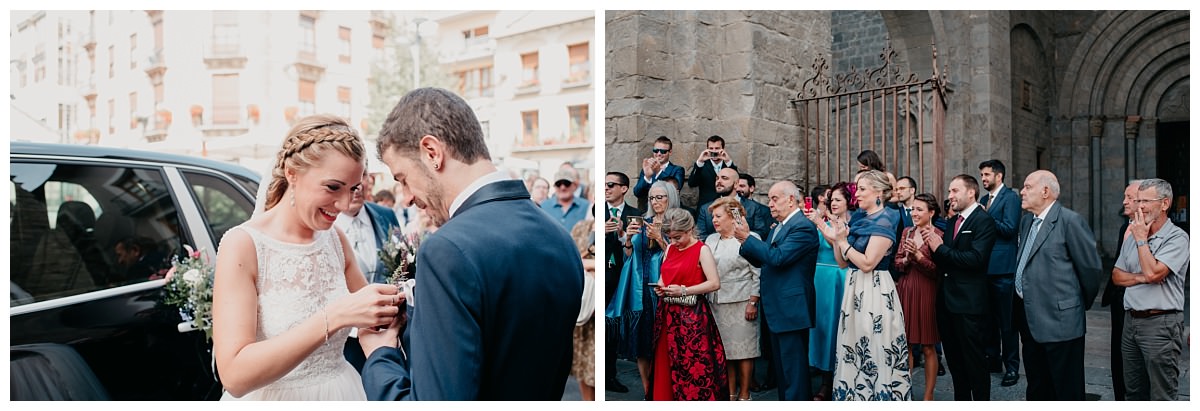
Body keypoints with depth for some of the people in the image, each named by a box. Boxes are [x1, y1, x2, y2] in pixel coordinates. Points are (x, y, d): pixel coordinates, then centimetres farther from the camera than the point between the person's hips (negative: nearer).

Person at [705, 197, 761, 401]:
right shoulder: (711, 240, 12)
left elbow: (758, 274, -9)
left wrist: (753, 302, -13)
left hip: (741, 304, -6)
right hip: (717, 304, 6)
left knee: (743, 350, 2)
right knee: (724, 350, 10)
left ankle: (744, 395, 12)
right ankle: (731, 393, 20)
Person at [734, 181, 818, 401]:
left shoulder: (803, 227, -15)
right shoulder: (777, 227, 15)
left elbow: (778, 257, -26)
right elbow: (761, 261, 14)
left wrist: (747, 238, -20)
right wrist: (745, 241, -2)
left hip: (792, 309, -10)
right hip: (777, 309, 10)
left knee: (794, 370, -4)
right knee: (782, 366, 18)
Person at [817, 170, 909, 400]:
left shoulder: (884, 222, -12)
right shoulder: (859, 219, 11)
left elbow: (867, 263, -20)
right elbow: (843, 263, 11)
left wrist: (843, 241, -16)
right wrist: (835, 240, -2)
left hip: (875, 292, -8)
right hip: (854, 289, 9)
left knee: (874, 351, 0)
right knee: (855, 350, 13)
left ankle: (879, 396, 13)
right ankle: (857, 396, 24)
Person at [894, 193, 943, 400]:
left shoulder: (938, 235, -7)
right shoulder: (907, 232, 10)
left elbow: (938, 270, -12)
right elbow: (897, 261, 10)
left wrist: (918, 255, -21)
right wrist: (905, 261, -11)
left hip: (926, 293, -5)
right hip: (905, 290, 5)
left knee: (928, 347, 4)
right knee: (905, 343, 10)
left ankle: (928, 395, 13)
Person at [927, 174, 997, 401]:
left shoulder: (984, 221, -11)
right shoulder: (952, 222, 15)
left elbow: (976, 258, -24)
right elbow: (944, 260, 11)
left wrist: (941, 248, -17)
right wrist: (933, 245, -8)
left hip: (969, 304, -8)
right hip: (947, 301, 8)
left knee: (974, 362, 1)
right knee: (954, 360, 18)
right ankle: (961, 400, 31)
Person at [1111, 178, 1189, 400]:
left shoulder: (1177, 237, -9)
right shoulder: (1133, 236, 13)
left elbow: (1153, 273, -21)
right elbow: (1117, 276, 12)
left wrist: (1142, 239, -9)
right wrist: (1141, 277, -8)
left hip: (1161, 324, -7)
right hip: (1131, 321, 7)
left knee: (1162, 396, 0)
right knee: (1133, 393, 17)